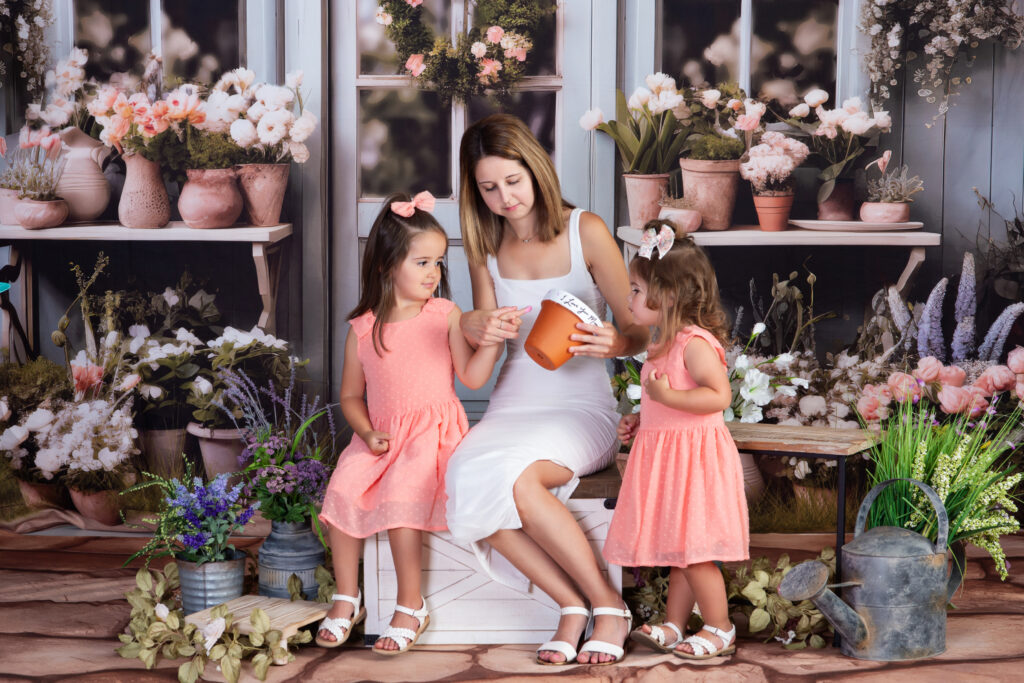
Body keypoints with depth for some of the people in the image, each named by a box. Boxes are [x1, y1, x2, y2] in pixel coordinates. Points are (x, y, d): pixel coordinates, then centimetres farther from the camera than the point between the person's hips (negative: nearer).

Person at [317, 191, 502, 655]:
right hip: (382, 435, 3)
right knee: (343, 489, -21)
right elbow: (351, 396, 13)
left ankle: (411, 606, -14)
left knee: (400, 493, -28)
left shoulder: (445, 315, 2)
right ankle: (346, 599, -4)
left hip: (433, 432, -3)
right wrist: (368, 433, -4)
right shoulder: (362, 329, 6)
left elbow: (472, 377, -4)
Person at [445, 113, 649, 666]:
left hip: (581, 406, -4)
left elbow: (639, 331, -4)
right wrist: (475, 329, -13)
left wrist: (612, 343, -29)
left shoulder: (585, 231, -4)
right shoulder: (485, 244, 9)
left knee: (517, 478, -35)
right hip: (514, 406, 4)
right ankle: (576, 604, -20)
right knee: (470, 481, -30)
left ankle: (607, 605, -19)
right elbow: (482, 345, 13)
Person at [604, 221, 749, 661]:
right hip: (667, 453, 9)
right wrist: (641, 421, 16)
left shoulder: (695, 343, -17)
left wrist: (666, 395, -26)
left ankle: (720, 631, 5)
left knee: (691, 550, -5)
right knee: (679, 549, 15)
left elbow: (719, 396, -26)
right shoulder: (667, 343, 14)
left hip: (693, 458, -9)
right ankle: (673, 627, 23)